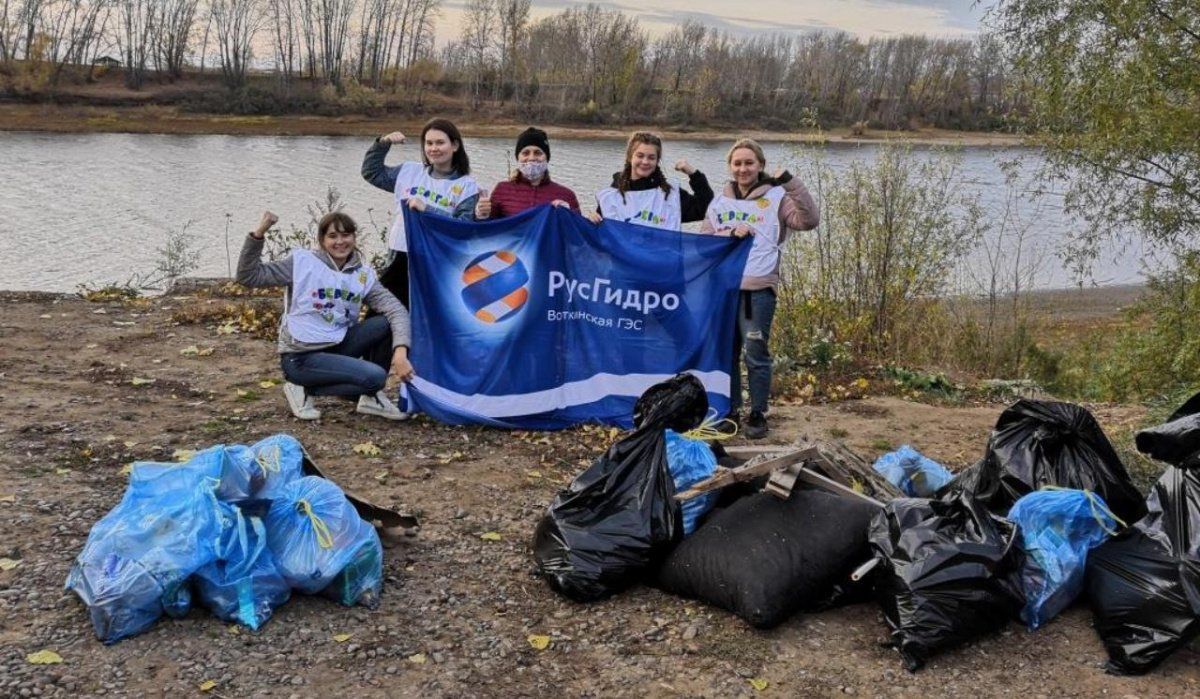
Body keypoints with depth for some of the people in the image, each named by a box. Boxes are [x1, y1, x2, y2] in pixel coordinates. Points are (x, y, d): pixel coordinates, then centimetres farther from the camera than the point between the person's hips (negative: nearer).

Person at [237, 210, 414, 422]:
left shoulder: (364, 274, 3)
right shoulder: (303, 262, -8)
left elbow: (396, 309, -8)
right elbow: (248, 276, -12)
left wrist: (400, 350, -25)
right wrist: (258, 234, -25)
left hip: (337, 346, 5)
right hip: (301, 357, -5)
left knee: (386, 323, -15)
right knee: (375, 376, -23)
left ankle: (372, 397, 1)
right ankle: (304, 389, -3)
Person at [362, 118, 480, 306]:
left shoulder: (466, 186, -5)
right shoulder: (409, 171, 9)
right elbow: (371, 172, 20)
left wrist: (427, 209, -20)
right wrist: (382, 144, 7)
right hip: (400, 258, 4)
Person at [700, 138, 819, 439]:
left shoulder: (776, 197, 2)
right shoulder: (720, 201, 14)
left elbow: (809, 220, -13)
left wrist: (791, 183, -20)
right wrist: (731, 233, -10)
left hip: (758, 288, -4)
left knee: (756, 353, -5)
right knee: (726, 352, 10)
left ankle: (758, 414, 7)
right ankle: (730, 411, 22)